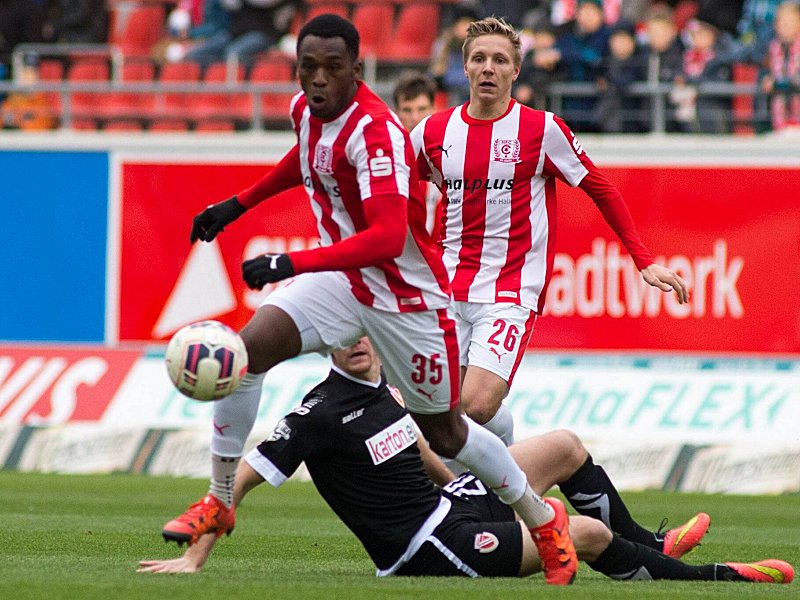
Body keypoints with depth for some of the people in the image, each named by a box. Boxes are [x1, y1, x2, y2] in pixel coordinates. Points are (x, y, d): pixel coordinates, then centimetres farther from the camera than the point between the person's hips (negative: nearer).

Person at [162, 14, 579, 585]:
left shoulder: (376, 132, -29)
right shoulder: (306, 109, -5)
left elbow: (386, 238, -41)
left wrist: (292, 264, -47)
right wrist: (238, 205, 20)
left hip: (407, 292, -6)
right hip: (342, 277, 6)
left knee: (445, 433, 6)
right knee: (250, 346, -17)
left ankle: (543, 519, 31)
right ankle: (219, 502, -6)